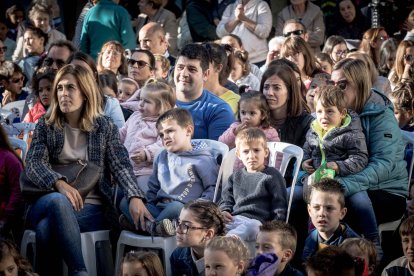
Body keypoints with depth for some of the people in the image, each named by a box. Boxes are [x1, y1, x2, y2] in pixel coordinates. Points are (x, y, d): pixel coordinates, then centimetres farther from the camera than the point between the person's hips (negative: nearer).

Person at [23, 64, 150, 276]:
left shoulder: (105, 127, 9)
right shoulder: (46, 125, 10)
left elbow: (121, 166, -2)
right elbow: (33, 164, -3)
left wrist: (135, 197, -23)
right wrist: (59, 183, -25)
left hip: (92, 209, -1)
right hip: (47, 204, 1)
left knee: (47, 227, -36)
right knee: (58, 201, -39)